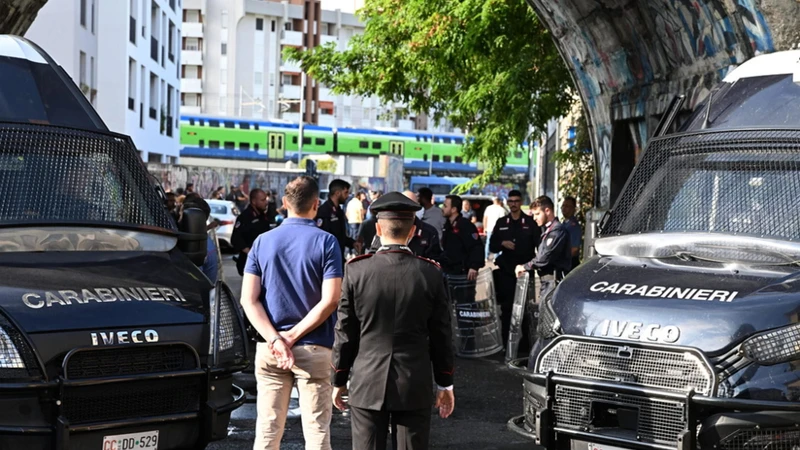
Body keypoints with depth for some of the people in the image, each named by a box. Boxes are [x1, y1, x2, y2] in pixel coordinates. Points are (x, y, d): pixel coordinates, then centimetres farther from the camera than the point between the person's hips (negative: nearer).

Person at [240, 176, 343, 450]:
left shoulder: (263, 242, 5)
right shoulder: (326, 242, -5)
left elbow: (249, 299, -2)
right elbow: (330, 300, -13)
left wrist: (275, 339, -10)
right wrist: (293, 336, -11)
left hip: (268, 349, 3)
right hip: (314, 350, -3)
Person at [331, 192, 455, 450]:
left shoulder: (356, 271, -6)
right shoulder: (430, 274, -5)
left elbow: (345, 333, -2)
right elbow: (440, 336, 1)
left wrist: (339, 381, 8)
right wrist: (445, 384, 11)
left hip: (367, 385, 0)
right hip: (415, 387, 0)